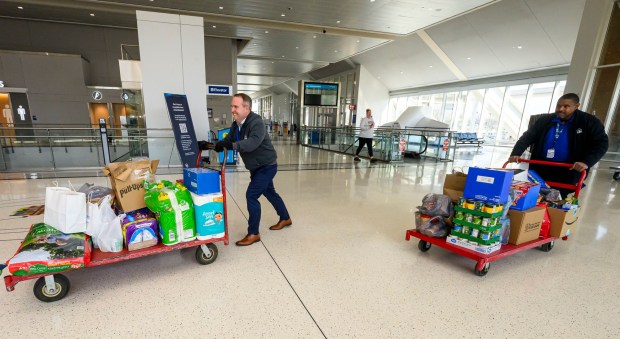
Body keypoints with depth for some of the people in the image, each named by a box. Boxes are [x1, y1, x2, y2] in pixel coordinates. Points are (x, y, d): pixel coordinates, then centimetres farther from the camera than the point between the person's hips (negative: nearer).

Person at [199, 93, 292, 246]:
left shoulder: (256, 122, -26)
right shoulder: (236, 124, 0)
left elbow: (253, 142, -42)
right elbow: (227, 141, -2)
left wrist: (231, 145, -53)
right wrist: (210, 145, -17)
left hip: (267, 165, -9)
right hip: (256, 167, 9)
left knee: (251, 195, -13)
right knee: (269, 192, 21)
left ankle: (253, 234, 2)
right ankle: (285, 219, 41)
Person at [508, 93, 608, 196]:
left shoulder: (589, 122, -3)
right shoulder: (545, 120, 2)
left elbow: (601, 143, -6)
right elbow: (528, 137, 0)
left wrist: (586, 162, -23)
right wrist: (515, 154, -16)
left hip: (567, 173, -2)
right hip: (541, 170, 3)